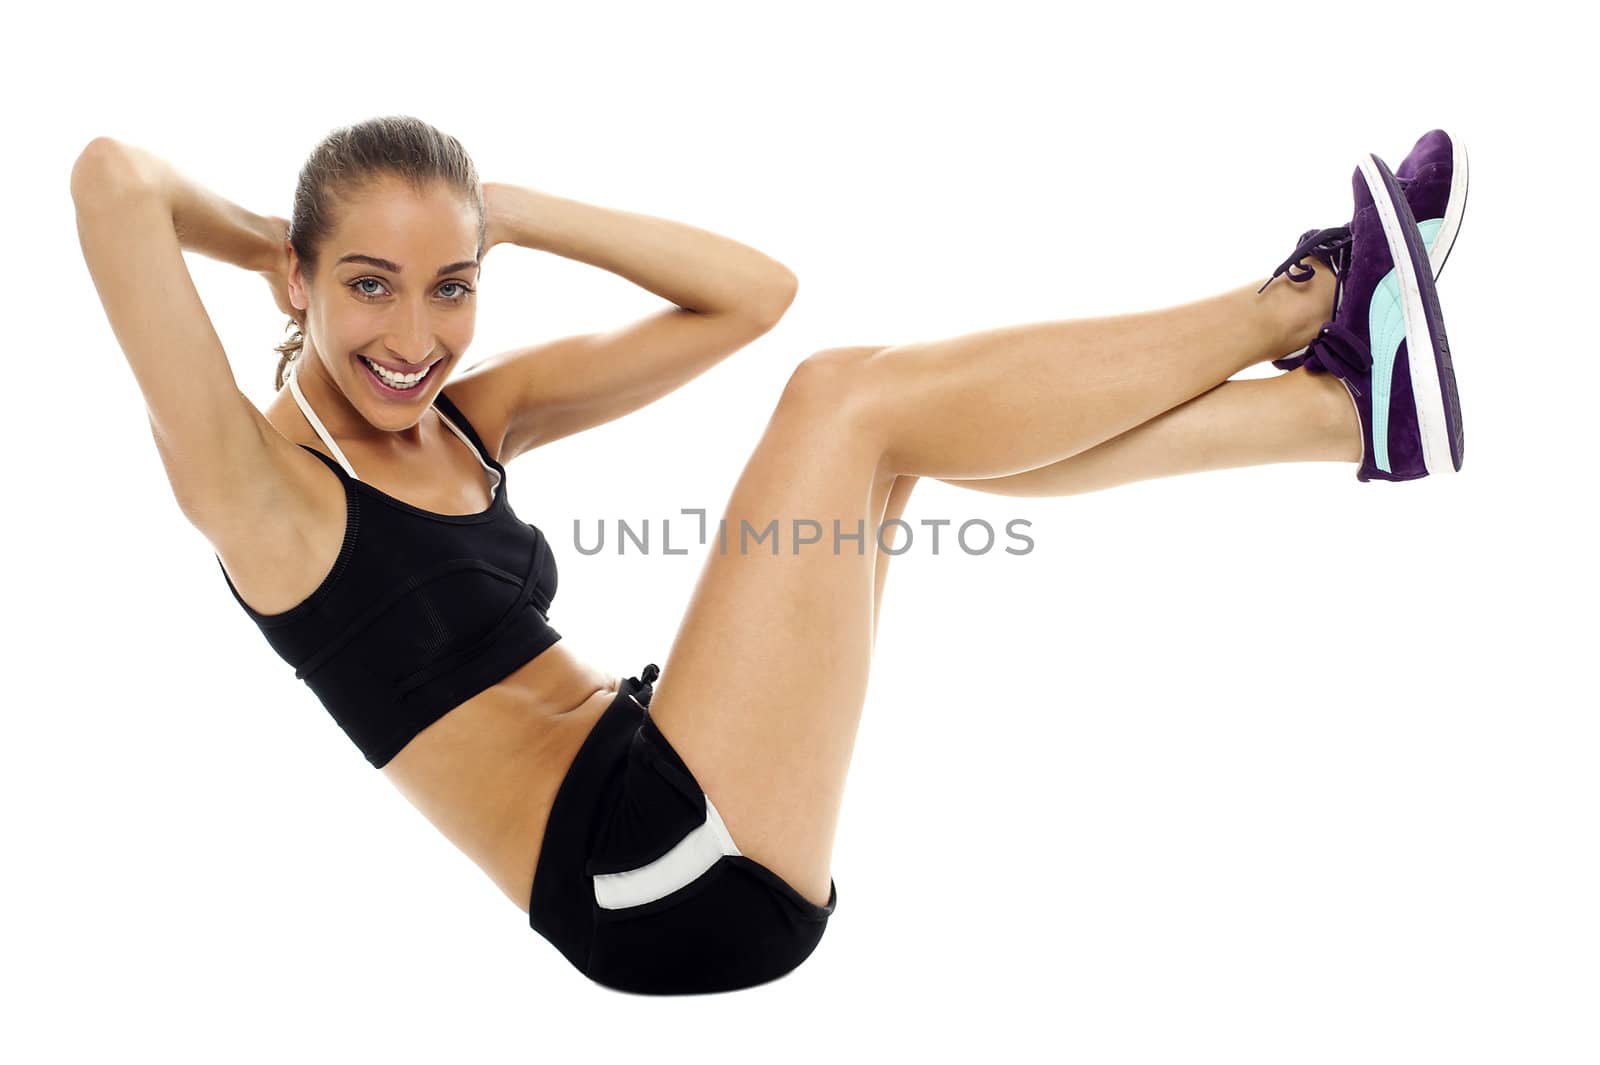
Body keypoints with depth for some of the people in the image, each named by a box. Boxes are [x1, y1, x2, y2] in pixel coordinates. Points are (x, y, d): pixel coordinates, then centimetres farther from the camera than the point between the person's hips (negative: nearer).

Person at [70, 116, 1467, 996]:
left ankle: (1351, 404, 0)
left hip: (697, 827, 9)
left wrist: (500, 208, 5)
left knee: (916, 419, 4)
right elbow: (111, 178, -22)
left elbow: (754, 292, 8)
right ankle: (1303, 299, -4)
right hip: (648, 880, -9)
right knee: (851, 398, -15)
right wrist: (267, 245, -1)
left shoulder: (471, 417, 13)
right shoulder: (258, 482, -7)